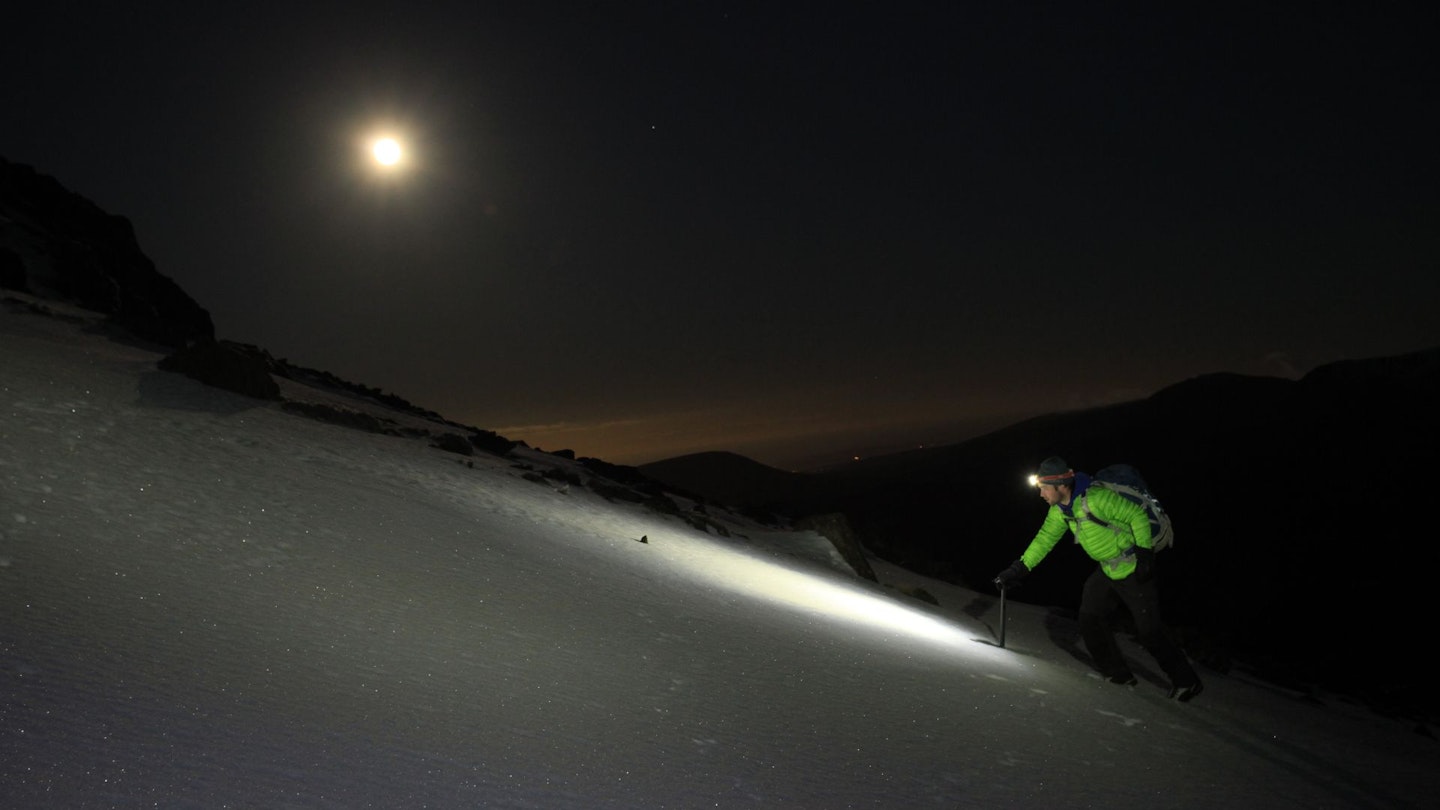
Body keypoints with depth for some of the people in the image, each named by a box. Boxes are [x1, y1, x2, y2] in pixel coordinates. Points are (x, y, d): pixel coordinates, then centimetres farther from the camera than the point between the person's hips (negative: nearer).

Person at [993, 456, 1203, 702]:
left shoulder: (1096, 498, -28)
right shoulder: (1060, 509, -2)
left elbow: (1138, 516, -22)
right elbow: (1045, 538, 6)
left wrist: (1145, 553, -22)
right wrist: (1018, 569, 1)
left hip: (1133, 570, -8)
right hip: (1107, 570, 8)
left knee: (1149, 632, -4)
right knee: (1090, 617, 5)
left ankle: (1186, 681, 15)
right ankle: (1117, 674, 18)